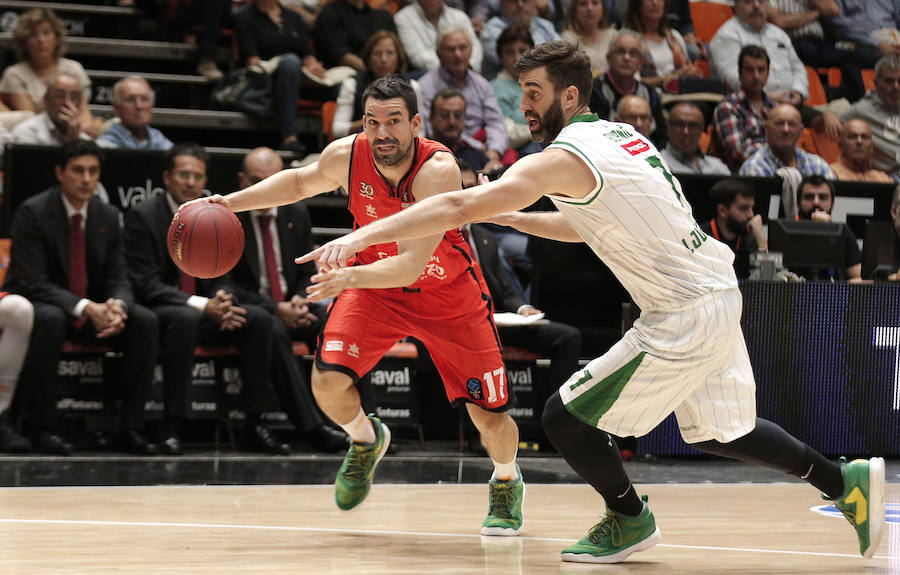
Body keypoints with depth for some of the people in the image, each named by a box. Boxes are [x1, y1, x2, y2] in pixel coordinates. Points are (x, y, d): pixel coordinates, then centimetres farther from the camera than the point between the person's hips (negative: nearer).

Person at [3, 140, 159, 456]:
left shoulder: (108, 217, 3)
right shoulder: (33, 212, -14)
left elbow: (118, 279, 2)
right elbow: (33, 282, -20)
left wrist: (117, 306, -24)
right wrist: (84, 308, -32)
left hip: (94, 309, 5)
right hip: (38, 305, -5)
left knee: (146, 321, -18)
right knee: (50, 319, -40)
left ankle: (130, 427, -14)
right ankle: (42, 427, -30)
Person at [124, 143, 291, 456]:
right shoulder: (142, 216, -9)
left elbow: (219, 278, 13)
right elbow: (146, 284, -15)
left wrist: (222, 301, -14)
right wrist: (202, 305, -25)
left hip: (207, 309, 6)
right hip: (158, 313, -6)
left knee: (259, 319, -19)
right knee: (185, 319, -38)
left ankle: (253, 425, -15)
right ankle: (172, 426, -33)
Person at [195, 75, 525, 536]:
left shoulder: (438, 170, -35)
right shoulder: (345, 156, -20)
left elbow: (412, 266, -43)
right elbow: (301, 181, 6)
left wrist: (351, 276, -59)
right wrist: (232, 202, -5)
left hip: (448, 294, -3)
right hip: (374, 284, 3)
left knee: (490, 417, -3)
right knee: (327, 382, -18)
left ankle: (506, 483, 33)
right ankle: (366, 441, 18)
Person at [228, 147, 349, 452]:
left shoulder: (296, 214, 11)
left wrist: (300, 300, -9)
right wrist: (275, 309, -18)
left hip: (293, 306, 4)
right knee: (274, 331, -38)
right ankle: (311, 427, -44)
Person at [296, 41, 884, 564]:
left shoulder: (565, 158, -16)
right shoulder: (622, 136, 11)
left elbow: (460, 206, -24)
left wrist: (360, 237, -26)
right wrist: (508, 215, 17)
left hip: (683, 317, -9)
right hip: (720, 295, 9)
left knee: (566, 416, -1)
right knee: (717, 432, 26)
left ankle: (630, 520, 17)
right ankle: (846, 480, 30)